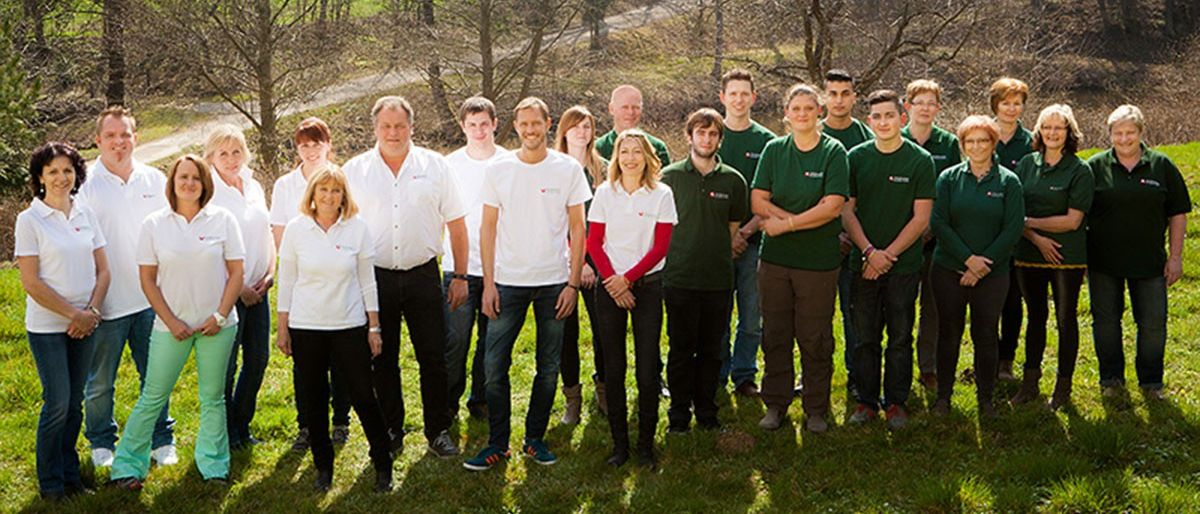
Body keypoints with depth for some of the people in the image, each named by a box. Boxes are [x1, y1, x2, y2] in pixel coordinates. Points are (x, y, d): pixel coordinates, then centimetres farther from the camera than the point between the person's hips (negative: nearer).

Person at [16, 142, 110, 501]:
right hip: (47, 327, -4)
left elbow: (102, 270, 7)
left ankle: (70, 474, 23)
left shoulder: (86, 215, 6)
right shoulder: (29, 220, -7)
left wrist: (91, 311, -8)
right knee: (58, 404, -4)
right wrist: (73, 314, -13)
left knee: (75, 403, 10)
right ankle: (50, 482, 11)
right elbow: (31, 283, -11)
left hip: (84, 325, 4)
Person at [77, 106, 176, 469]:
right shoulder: (86, 184, -5)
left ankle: (161, 440, 23)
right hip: (106, 302, -2)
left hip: (151, 299, 3)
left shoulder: (155, 180, 6)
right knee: (100, 382, 9)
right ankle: (101, 443, 25)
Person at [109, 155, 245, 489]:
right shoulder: (154, 225, 0)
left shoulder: (223, 220, -1)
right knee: (152, 398, 4)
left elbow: (236, 273, 0)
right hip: (171, 326, 0)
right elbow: (147, 280, 1)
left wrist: (220, 316, -8)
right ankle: (128, 466, 13)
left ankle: (214, 465, 20)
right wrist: (171, 321, -7)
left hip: (216, 325, 0)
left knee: (213, 398, 9)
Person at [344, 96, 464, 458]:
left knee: (433, 357, 3)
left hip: (423, 275, 0)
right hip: (375, 276, 1)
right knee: (383, 360, 9)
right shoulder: (355, 170, 4)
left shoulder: (434, 165, 3)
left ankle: (438, 431, 15)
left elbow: (456, 224, 6)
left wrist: (460, 276, 3)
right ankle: (390, 431, 22)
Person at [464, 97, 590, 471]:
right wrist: (488, 282, -2)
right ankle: (497, 443, 9)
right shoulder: (498, 170, 2)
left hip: (554, 282, 0)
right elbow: (488, 227, 4)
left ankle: (535, 438, 21)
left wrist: (573, 283, -4)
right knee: (495, 365, -2)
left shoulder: (568, 169, 0)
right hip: (507, 282, 0)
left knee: (548, 367, 8)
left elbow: (577, 229, 2)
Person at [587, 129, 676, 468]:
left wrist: (627, 278, -11)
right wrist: (612, 281, -9)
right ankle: (619, 443, 12)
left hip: (647, 285, -1)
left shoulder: (661, 195, 0)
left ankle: (646, 443, 9)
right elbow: (594, 243, 2)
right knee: (614, 369, 3)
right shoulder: (605, 193, 4)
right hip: (609, 287, 1)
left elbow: (660, 247, -4)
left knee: (647, 370, -2)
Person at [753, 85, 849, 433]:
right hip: (775, 257, 3)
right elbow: (758, 201, -1)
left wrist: (785, 224, -13)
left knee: (815, 339, 4)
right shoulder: (774, 150, 6)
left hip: (819, 260, -3)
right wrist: (804, 218, -13)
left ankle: (816, 409, 17)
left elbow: (832, 206, -12)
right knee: (775, 335, 9)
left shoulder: (833, 152, -3)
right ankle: (775, 404, 21)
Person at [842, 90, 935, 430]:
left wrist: (888, 254, -10)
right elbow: (846, 211, 3)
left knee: (900, 337, 5)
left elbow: (921, 218, -4)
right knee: (865, 337, 7)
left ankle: (896, 403, 15)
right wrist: (869, 251, -9)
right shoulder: (856, 158, 4)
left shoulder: (920, 161, -2)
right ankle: (867, 401, 17)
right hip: (864, 263, 2)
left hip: (904, 264, -2)